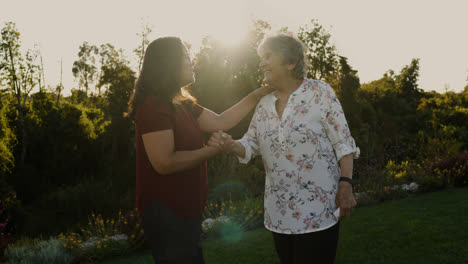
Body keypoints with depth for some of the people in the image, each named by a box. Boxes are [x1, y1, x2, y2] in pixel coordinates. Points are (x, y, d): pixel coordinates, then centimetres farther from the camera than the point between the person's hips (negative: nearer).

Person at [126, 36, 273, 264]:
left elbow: (221, 122, 9)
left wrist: (257, 95, 5)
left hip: (185, 211, 10)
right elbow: (164, 163, -26)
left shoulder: (183, 104, 11)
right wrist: (214, 149, -19)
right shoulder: (154, 106, -20)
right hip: (166, 214, -10)